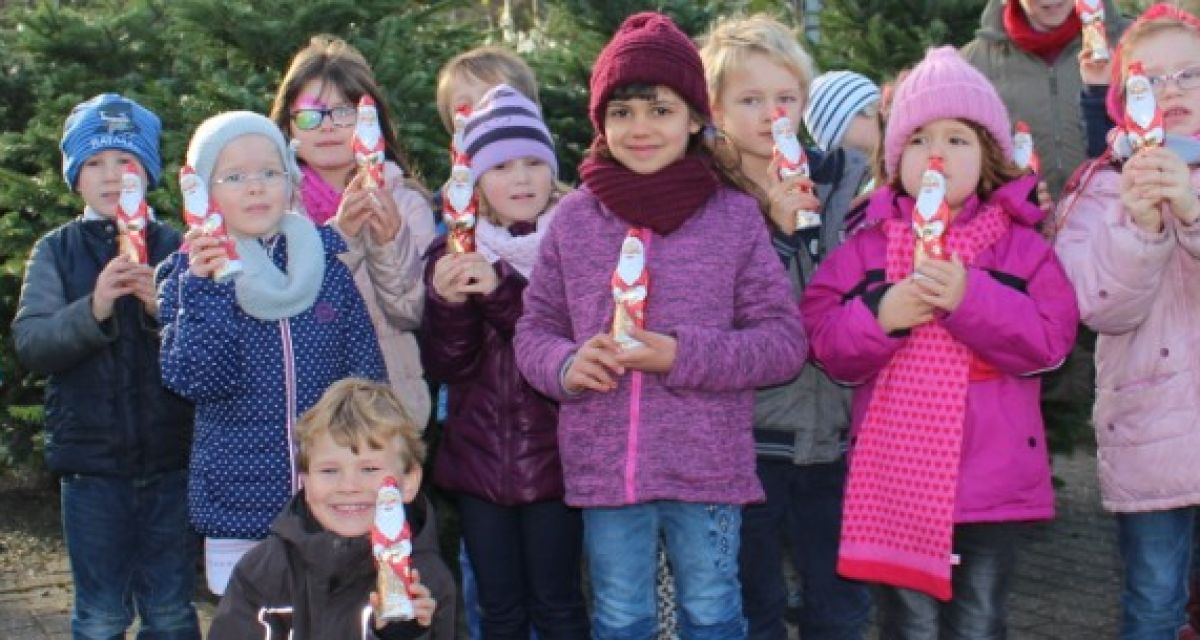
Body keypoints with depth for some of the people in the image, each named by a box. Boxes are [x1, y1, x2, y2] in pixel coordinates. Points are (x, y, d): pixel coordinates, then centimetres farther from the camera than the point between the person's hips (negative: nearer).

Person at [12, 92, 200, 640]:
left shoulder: (174, 247, 2)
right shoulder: (57, 251, 4)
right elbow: (30, 345, -7)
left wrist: (165, 308, -22)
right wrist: (93, 310, -22)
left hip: (168, 458, 0)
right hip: (90, 460, 0)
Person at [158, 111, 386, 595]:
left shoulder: (328, 262, 3)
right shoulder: (188, 276, 0)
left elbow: (368, 377, 7)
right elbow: (197, 382, -13)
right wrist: (204, 286, -20)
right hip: (238, 511, -1)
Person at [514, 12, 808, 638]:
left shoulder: (735, 216, -5)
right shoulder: (573, 218, 1)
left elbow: (785, 341, -5)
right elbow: (534, 330, 9)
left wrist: (683, 356, -18)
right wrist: (566, 365, -13)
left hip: (709, 469, -2)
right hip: (603, 468, 2)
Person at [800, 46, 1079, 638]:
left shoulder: (1019, 244, 1)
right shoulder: (868, 245, 4)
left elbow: (1051, 340, -10)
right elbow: (823, 340, -1)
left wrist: (971, 298, -22)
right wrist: (877, 316, -19)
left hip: (991, 479, 0)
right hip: (895, 479, 1)